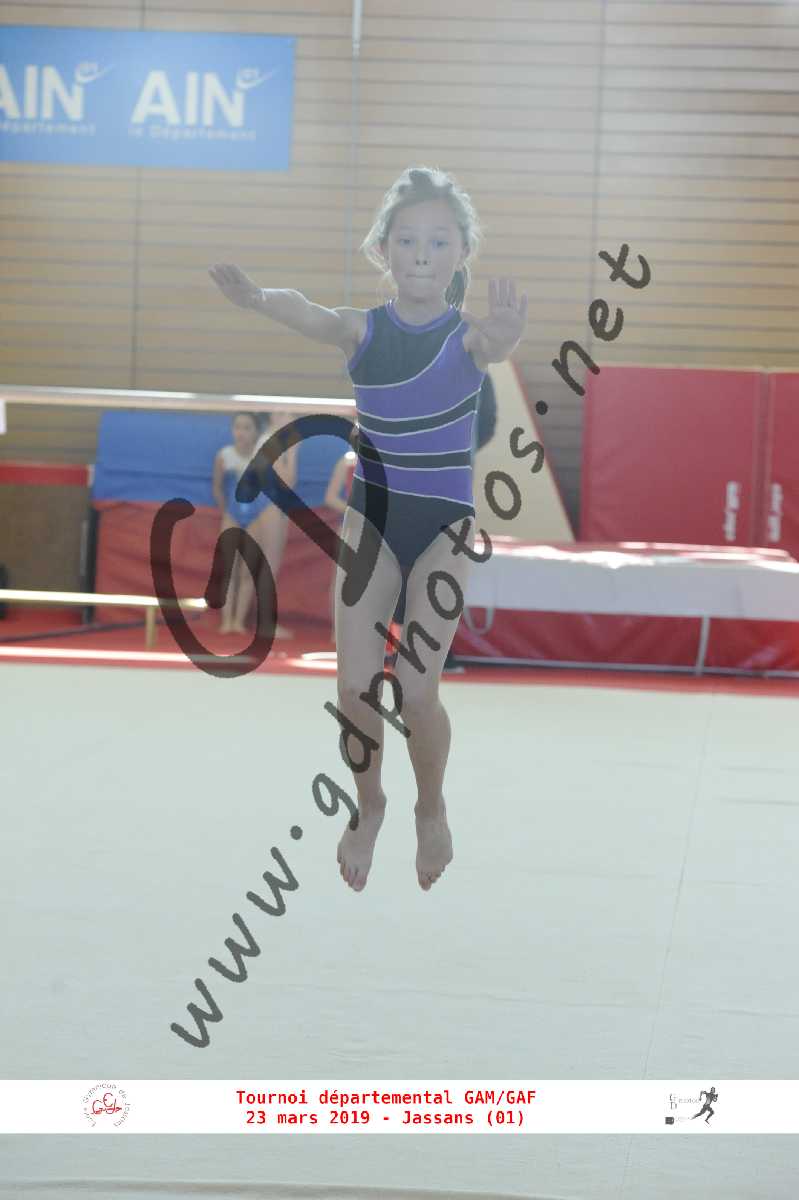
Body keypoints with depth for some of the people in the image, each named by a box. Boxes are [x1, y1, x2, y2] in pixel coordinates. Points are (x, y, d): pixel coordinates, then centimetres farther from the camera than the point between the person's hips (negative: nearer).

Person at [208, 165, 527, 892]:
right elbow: (308, 316, -23)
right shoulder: (362, 329, -3)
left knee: (417, 689, -8)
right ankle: (369, 807, 23)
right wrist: (253, 296, -46)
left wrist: (507, 335, -58)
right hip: (370, 518, 2)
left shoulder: (467, 335, -9)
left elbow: (495, 345, -32)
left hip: (445, 525, -2)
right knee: (356, 683, -4)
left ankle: (431, 810, 21)